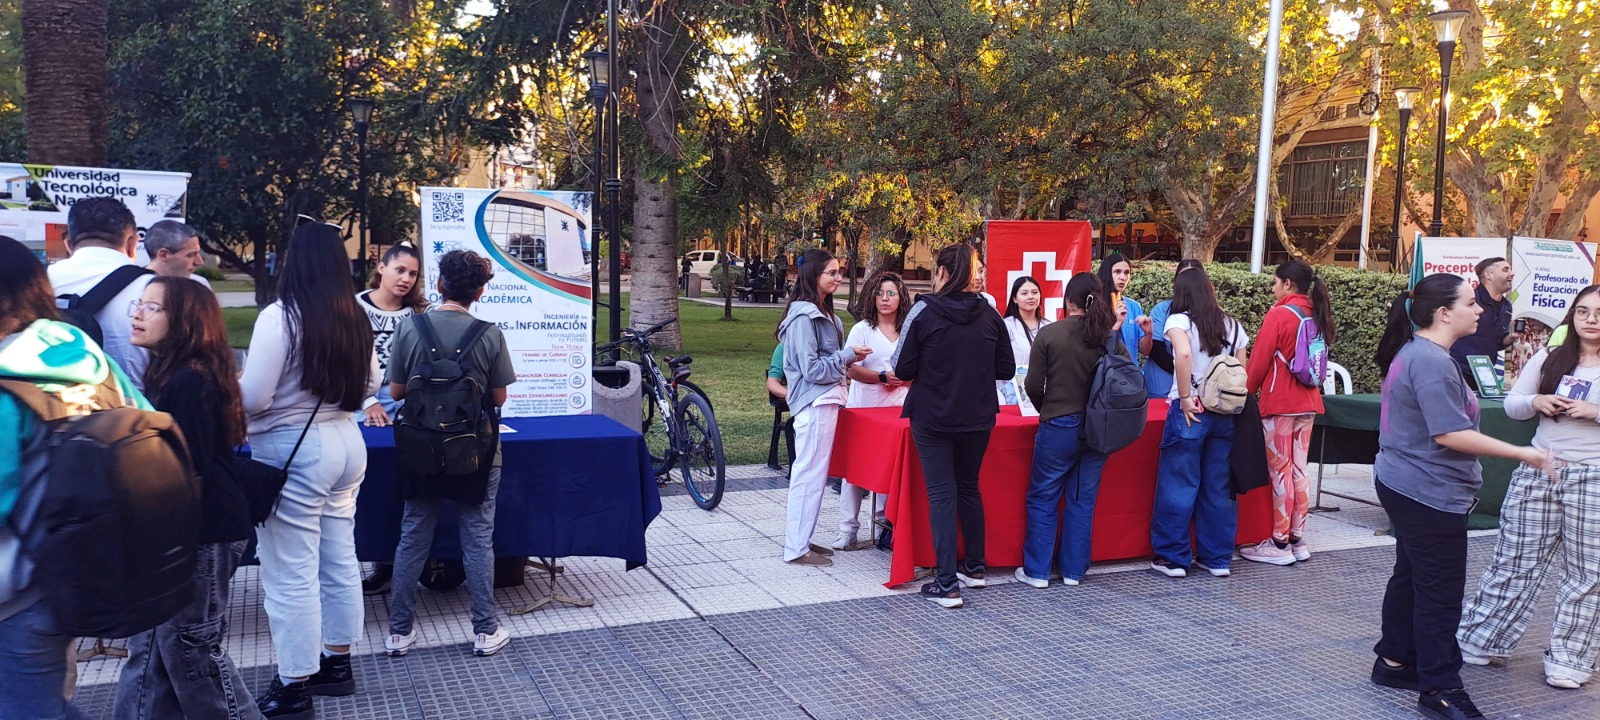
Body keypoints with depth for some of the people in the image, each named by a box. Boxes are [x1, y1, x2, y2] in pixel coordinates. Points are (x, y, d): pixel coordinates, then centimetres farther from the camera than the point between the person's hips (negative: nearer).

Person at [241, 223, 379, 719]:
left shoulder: (280, 316, -16)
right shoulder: (354, 318, 5)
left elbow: (253, 397, -16)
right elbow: (370, 385, 16)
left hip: (292, 452, -7)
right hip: (344, 442, 8)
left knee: (290, 573, 1)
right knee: (339, 561, 16)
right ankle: (336, 664, 29)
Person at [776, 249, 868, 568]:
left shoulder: (822, 313, 15)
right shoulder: (804, 317, -15)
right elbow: (812, 368, -18)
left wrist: (849, 358, 5)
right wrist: (848, 355, -12)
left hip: (825, 400, 10)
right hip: (815, 403, -10)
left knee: (812, 473, 14)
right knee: (810, 473, -5)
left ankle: (800, 539, 22)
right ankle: (796, 549, 1)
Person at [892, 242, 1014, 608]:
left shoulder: (924, 312, -12)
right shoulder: (989, 315, -1)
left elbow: (902, 369, -10)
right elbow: (1006, 369, 3)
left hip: (933, 419, -4)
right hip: (978, 419, 4)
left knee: (941, 494, 2)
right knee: (969, 488, 20)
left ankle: (947, 584, 0)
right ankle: (974, 567, 32)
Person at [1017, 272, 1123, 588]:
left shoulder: (1049, 334, -10)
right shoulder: (1111, 337, -2)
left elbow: (1033, 385, -8)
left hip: (1059, 428, -3)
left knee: (1043, 499, 9)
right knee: (1083, 500, 14)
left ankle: (1036, 571, 14)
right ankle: (1074, 571, 21)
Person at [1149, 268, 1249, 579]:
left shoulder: (1179, 320, -7)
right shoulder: (1232, 325, 8)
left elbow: (1183, 354, -26)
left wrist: (1185, 398, -18)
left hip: (1191, 411, -5)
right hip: (1226, 413, 5)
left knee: (1178, 485, 4)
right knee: (1218, 487, 11)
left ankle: (1172, 557, 9)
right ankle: (1218, 558, 18)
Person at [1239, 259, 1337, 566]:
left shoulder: (1279, 314, -12)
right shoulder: (1315, 316, 10)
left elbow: (1259, 361, -10)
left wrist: (1246, 392, 4)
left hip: (1279, 402, -7)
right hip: (1308, 402, 7)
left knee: (1280, 470, -3)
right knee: (1299, 469, 10)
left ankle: (1279, 544, 2)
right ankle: (1298, 540, 15)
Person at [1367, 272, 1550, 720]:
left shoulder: (1417, 352, 11)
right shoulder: (1432, 361, -22)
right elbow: (1450, 434, -25)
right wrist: (1521, 453, -20)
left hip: (1409, 487, 11)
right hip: (1429, 493, -11)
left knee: (1411, 576, 18)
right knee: (1441, 591, -3)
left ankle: (1395, 661, 28)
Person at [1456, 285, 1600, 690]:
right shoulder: (1549, 360, 7)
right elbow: (1512, 405, 11)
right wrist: (1535, 402, -9)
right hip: (1537, 474, 2)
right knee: (1514, 563, 7)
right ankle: (1478, 642, 17)